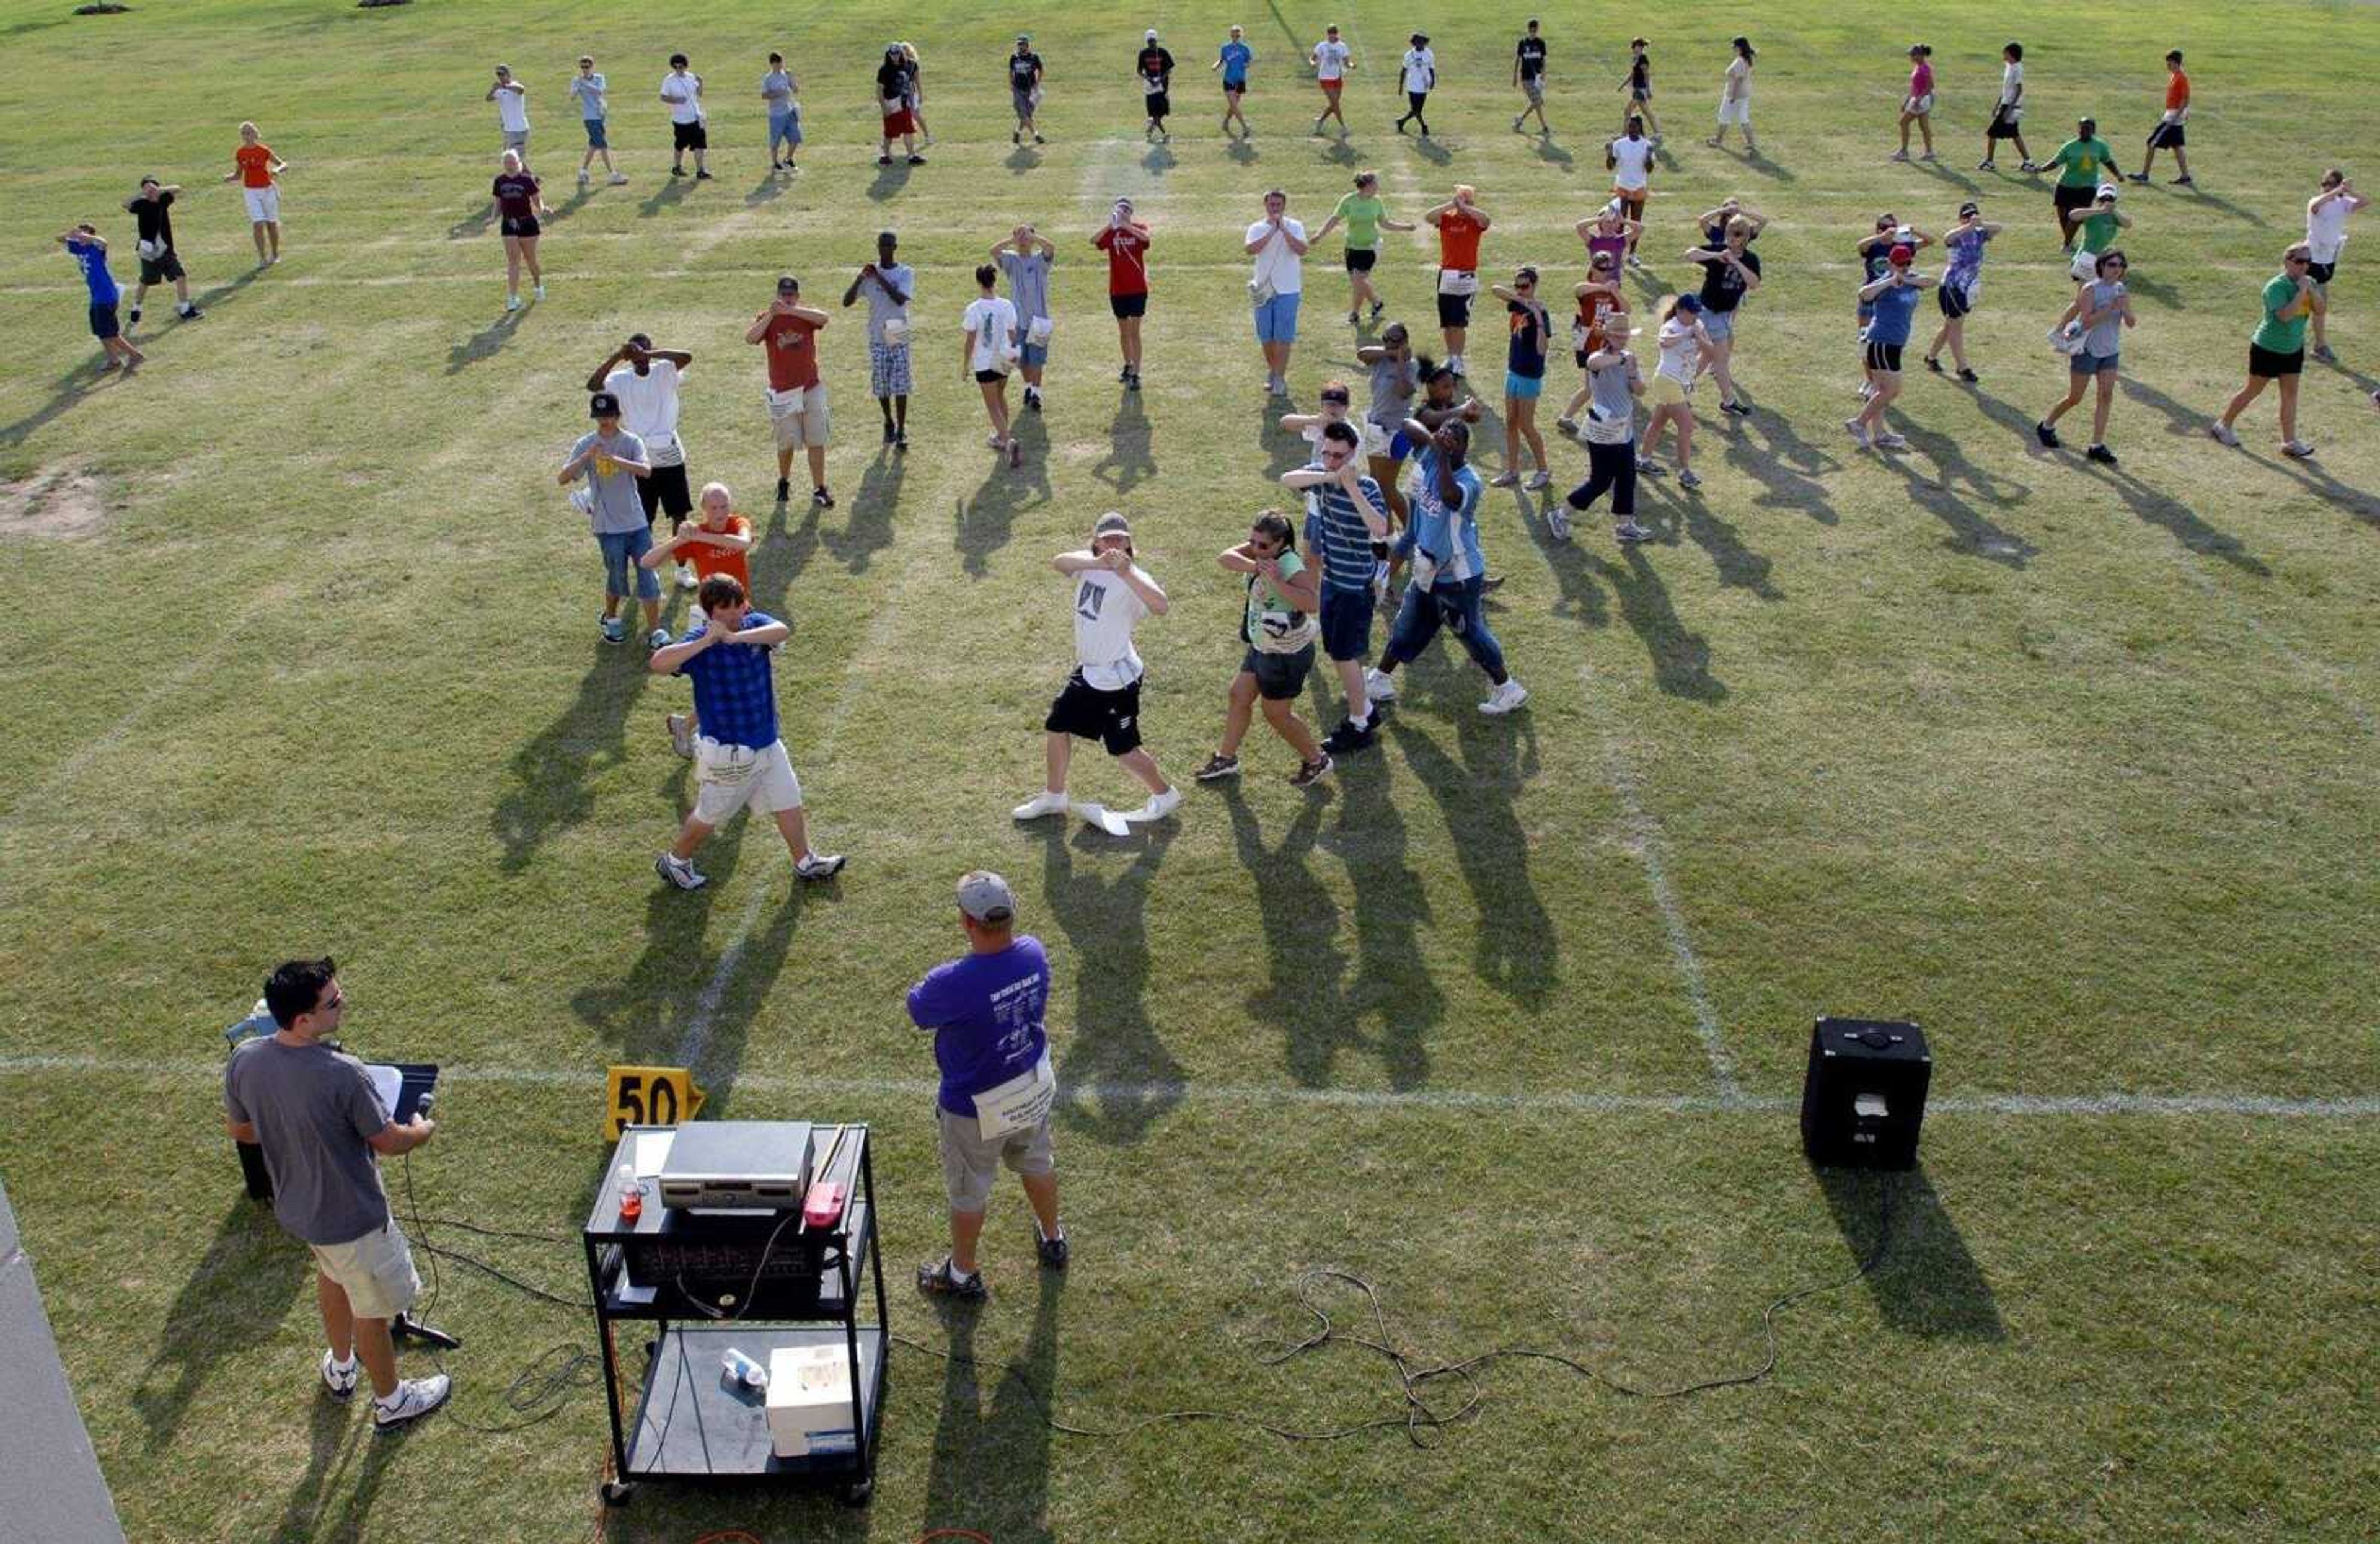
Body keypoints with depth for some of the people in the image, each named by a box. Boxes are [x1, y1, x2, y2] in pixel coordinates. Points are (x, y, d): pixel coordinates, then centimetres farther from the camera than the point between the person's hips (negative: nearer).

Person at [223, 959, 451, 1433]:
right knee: (372, 1310, 17)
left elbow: (238, 1130, 2)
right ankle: (391, 1401, 40)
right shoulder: (342, 1074, -36)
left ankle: (342, 1367, 57)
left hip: (295, 1206, 7)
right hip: (351, 1216, -7)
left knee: (332, 1274, 35)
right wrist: (423, 1130, 1)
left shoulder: (244, 1061, -17)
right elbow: (388, 1143, -21)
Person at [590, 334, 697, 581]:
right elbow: (593, 385, -19)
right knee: (643, 520, 9)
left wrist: (649, 354, -26)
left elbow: (687, 357, -22)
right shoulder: (621, 380, -2)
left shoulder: (665, 372, -4)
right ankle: (646, 571, 23)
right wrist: (616, 357, -22)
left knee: (680, 515, 6)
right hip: (640, 461, 0)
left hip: (670, 457, 0)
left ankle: (683, 569, 19)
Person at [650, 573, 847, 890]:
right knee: (710, 815, 11)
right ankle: (674, 861, 34)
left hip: (767, 741, 6)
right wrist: (706, 641, -40)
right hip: (727, 751, -6)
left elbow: (782, 631, -28)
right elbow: (658, 664, -35)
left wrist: (735, 637, -39)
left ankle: (806, 863, 36)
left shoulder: (755, 624, -4)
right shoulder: (700, 640, -19)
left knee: (789, 803, 18)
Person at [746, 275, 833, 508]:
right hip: (783, 391, 0)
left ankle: (819, 490, 4)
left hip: (811, 388, 0)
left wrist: (791, 310, -30)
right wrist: (771, 315, -23)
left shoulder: (806, 314, 0)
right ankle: (784, 483, 32)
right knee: (787, 443, 8)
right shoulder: (767, 318, 0)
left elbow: (824, 318, -24)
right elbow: (750, 338, -17)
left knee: (816, 442, -1)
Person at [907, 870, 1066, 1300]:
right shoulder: (1035, 953, -19)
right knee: (1037, 1164, 31)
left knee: (968, 1191, 20)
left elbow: (917, 1011, -15)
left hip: (976, 1107, -5)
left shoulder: (954, 984, -37)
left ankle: (962, 1274, 43)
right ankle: (1053, 1240, 56)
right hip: (1034, 1090, 6)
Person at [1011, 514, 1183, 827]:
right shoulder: (1088, 564, -2)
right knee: (1058, 728, 17)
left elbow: (1160, 607, -40)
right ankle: (1054, 796, 38)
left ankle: (1165, 794, 27)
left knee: (1123, 749, 3)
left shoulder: (1133, 578, -20)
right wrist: (1097, 563, -41)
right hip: (1087, 672, 7)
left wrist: (1126, 573, -49)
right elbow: (1058, 562, -24)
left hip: (1117, 679, -7)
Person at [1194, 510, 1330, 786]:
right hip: (1263, 647, 9)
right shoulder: (1260, 549, -3)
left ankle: (1317, 760, 27)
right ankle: (1226, 759, 36)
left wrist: (1277, 582, -43)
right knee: (1239, 696, 18)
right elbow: (1226, 558, -16)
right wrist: (1254, 566, -33)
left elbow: (1313, 603, -40)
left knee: (1277, 714, 7)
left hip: (1286, 655, -9)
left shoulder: (1290, 565, -27)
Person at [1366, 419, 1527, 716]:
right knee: (1406, 627, 21)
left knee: (1470, 631, 6)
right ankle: (1381, 681, 37)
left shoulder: (1468, 480, -27)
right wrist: (1432, 440, -23)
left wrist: (1444, 455, -40)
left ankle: (1507, 688, 23)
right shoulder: (1431, 458, -6)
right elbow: (1409, 424, -5)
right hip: (1428, 569, 7)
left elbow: (1450, 496, -49)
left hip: (1458, 576, -7)